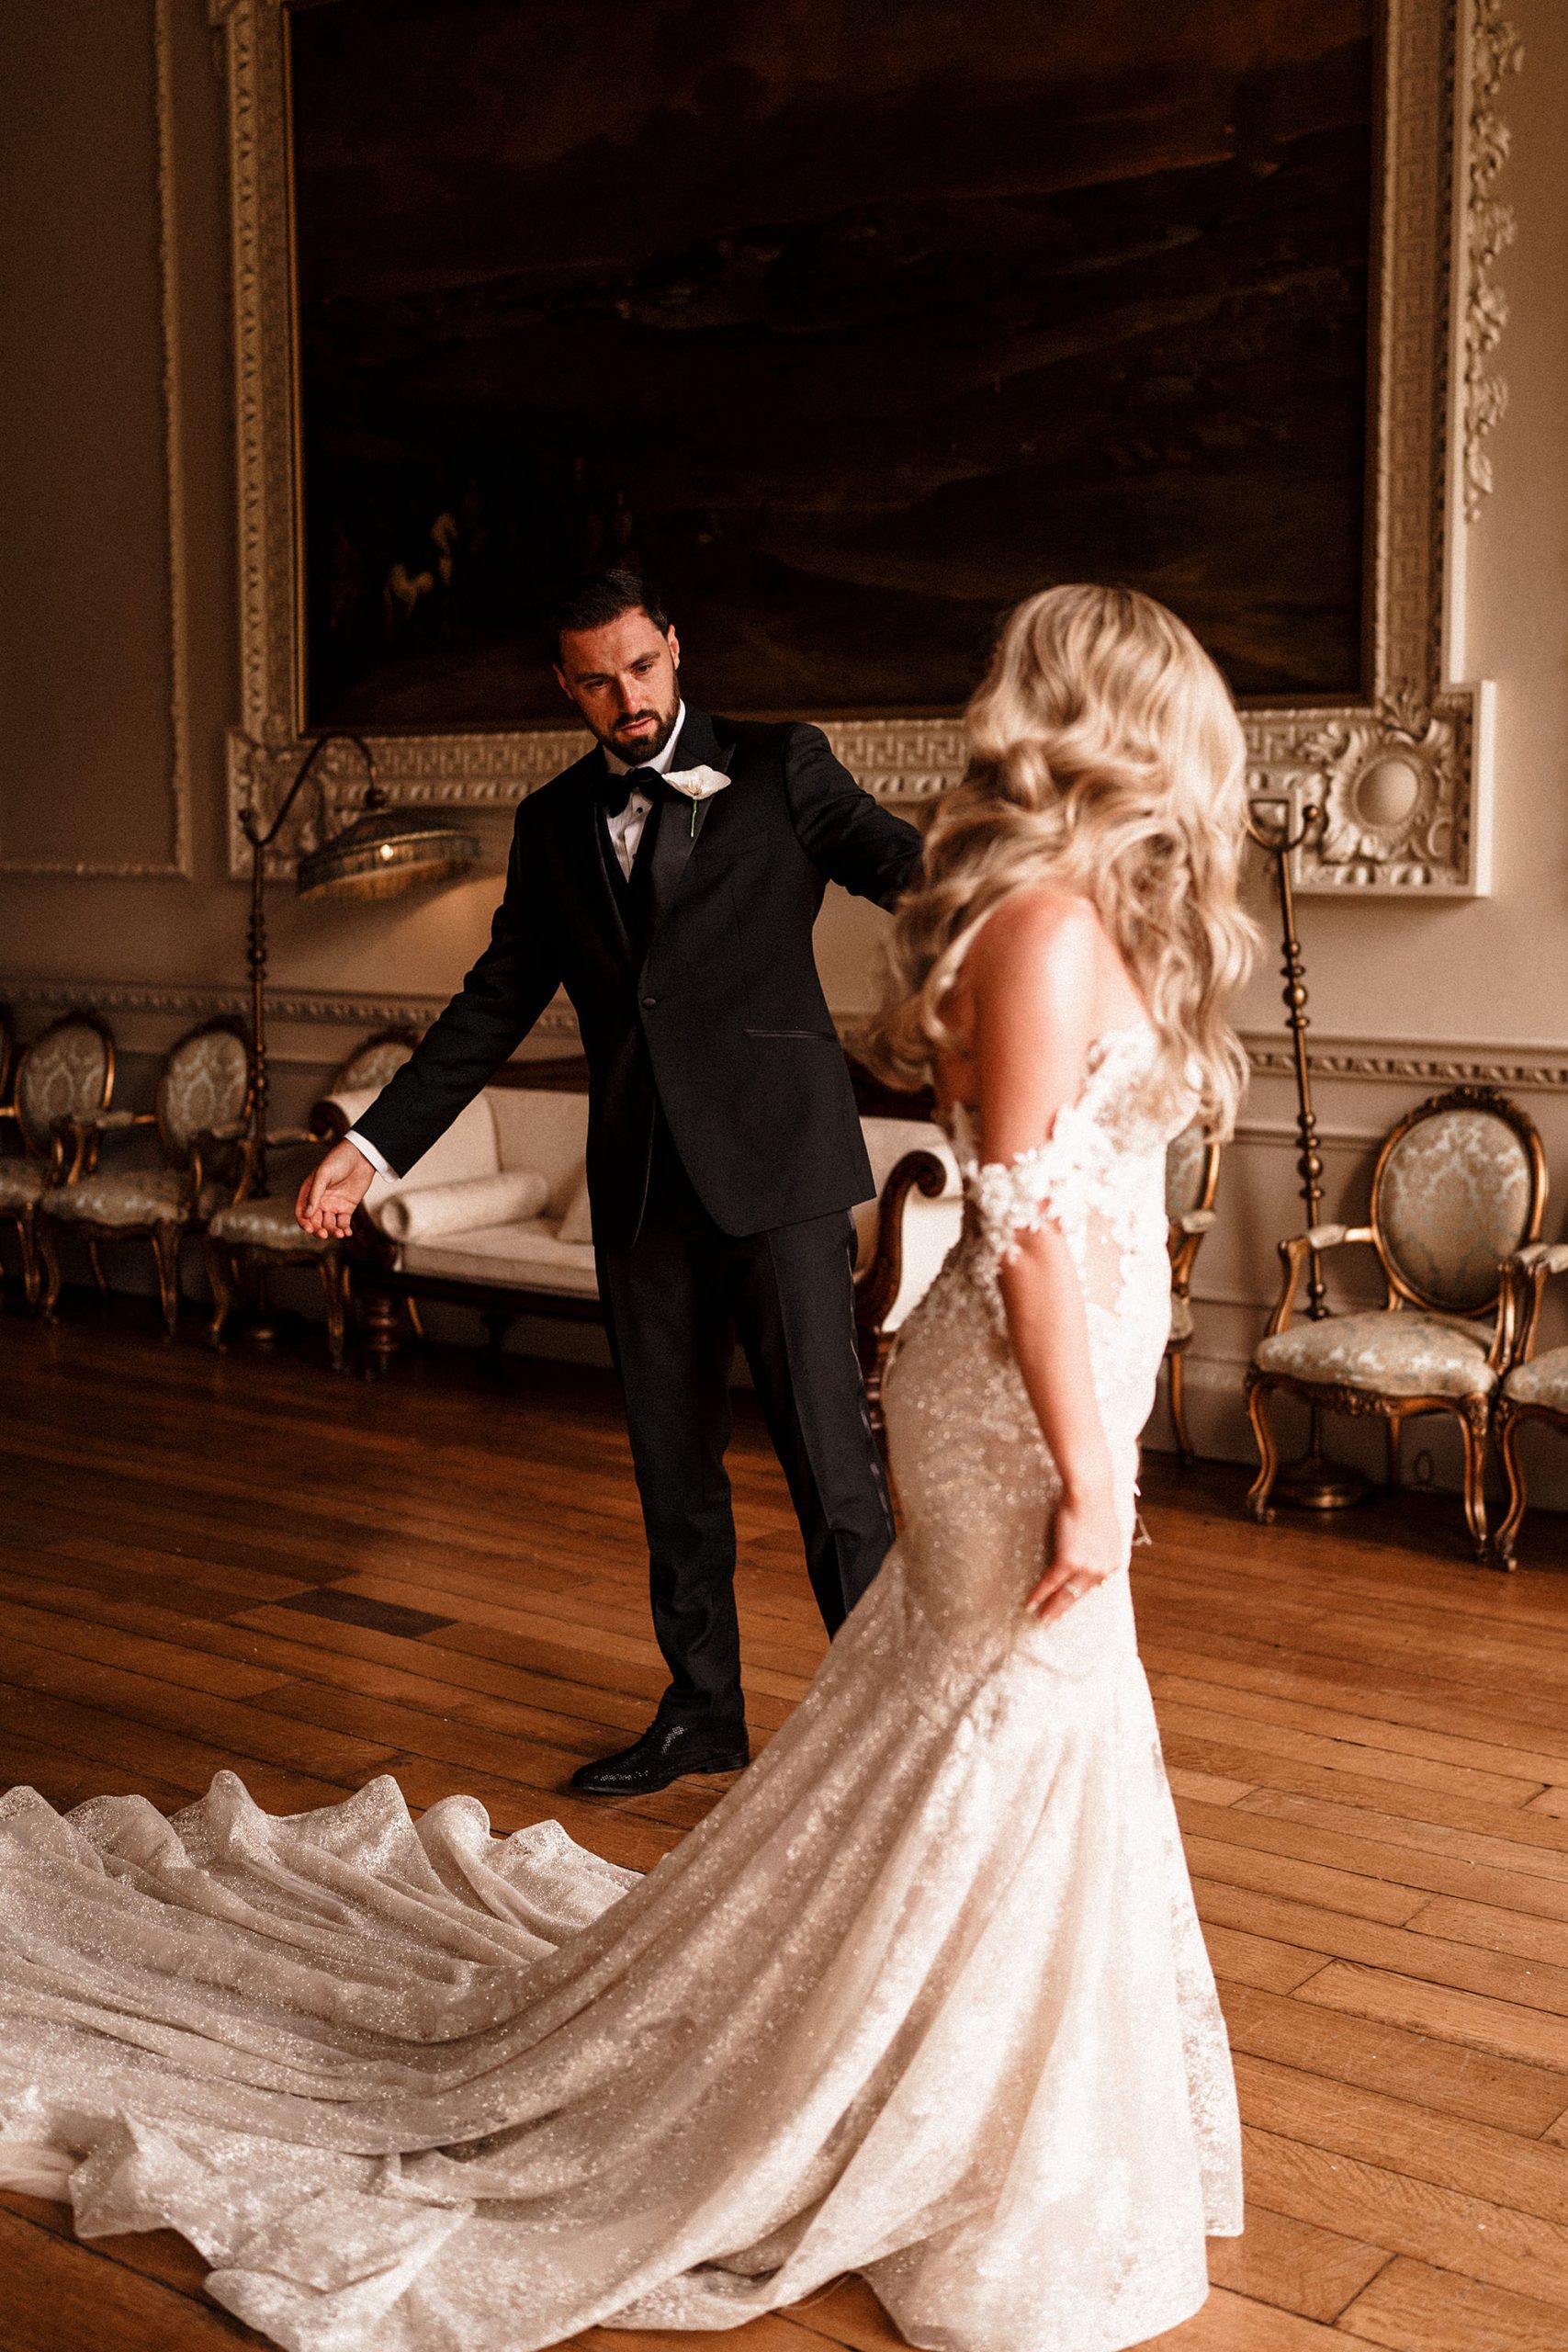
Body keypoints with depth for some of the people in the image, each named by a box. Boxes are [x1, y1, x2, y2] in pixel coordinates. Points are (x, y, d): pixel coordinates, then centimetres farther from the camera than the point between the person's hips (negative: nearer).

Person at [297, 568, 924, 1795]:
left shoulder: (780, 768, 1)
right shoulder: (555, 823, 12)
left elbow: (908, 867, -11)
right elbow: (495, 1005, 14)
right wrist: (374, 1143, 9)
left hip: (777, 1164, -4)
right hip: (644, 1184, 5)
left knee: (828, 1452, -3)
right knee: (673, 1463, 14)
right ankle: (702, 1709, 29)